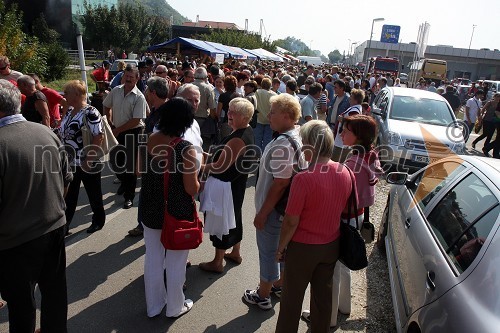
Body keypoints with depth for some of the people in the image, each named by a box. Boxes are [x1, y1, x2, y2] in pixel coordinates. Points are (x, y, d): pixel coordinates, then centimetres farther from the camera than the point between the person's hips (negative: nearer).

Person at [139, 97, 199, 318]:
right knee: (175, 262, 15)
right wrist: (198, 183, 1)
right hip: (177, 213, -5)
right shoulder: (185, 149, -23)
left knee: (153, 258, 20)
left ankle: (153, 306, 38)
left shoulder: (147, 140, -6)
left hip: (150, 209, 5)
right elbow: (192, 188, -20)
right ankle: (175, 307, 34)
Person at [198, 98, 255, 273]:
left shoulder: (238, 139, -28)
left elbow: (220, 167, -26)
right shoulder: (247, 131, 4)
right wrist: (211, 158, 8)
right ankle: (235, 253, 39)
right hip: (236, 184, 10)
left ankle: (217, 262, 19)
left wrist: (202, 167, -12)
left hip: (224, 186, -10)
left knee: (221, 220, 4)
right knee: (233, 218, 22)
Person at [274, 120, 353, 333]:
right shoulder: (345, 173, -9)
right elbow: (344, 210, 5)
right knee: (323, 295, 23)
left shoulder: (303, 179, -28)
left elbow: (291, 221, -21)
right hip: (331, 245, 6)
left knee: (292, 298, 15)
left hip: (303, 247, -5)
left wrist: (281, 247, -6)